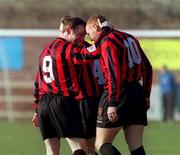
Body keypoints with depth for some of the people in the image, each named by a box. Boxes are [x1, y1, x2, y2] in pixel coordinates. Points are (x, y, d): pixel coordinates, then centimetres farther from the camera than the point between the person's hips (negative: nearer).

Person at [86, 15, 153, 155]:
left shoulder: (107, 42, -9)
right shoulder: (130, 38, 17)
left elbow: (114, 74, -20)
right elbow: (147, 68, 20)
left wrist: (112, 103, -22)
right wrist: (146, 95, 24)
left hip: (120, 94, -8)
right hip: (138, 92, 8)